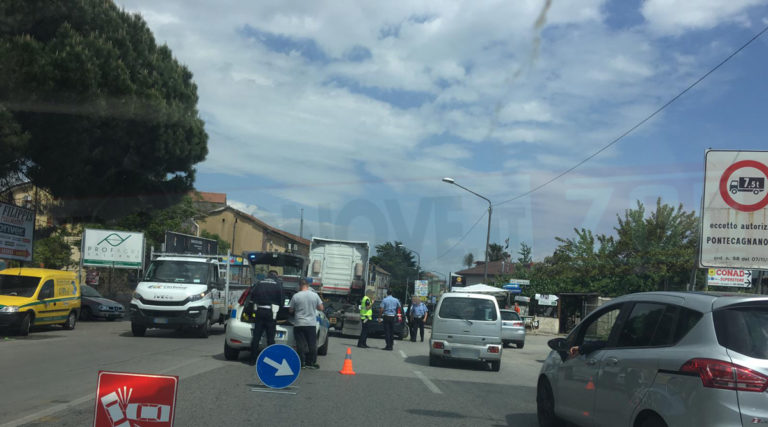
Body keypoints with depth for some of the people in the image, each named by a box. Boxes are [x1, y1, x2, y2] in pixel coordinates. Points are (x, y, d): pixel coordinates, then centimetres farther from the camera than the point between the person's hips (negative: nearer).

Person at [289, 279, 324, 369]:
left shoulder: (296, 296, -7)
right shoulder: (315, 295, -2)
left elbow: (290, 310, 1)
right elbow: (321, 308, 6)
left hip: (299, 324, -1)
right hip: (311, 324, 1)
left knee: (301, 344, 2)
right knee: (312, 345, 8)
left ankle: (302, 363, 2)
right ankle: (311, 363, 10)